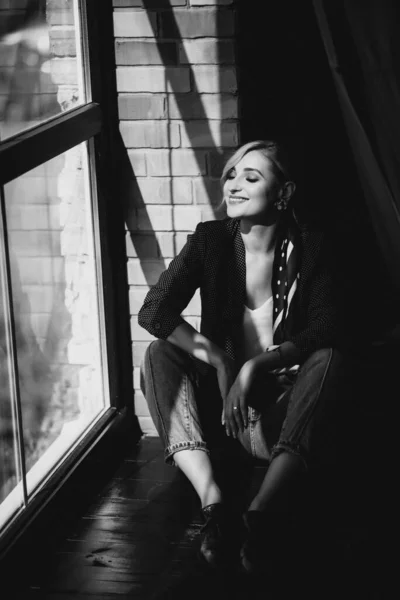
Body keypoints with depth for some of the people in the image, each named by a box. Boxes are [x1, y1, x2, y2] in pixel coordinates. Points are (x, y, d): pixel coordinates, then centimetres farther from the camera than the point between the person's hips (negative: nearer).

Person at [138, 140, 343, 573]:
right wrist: (221, 363, -23)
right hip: (218, 395, 2)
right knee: (159, 355, -22)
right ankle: (210, 496, -38)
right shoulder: (210, 240, -4)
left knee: (325, 359, -30)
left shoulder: (307, 248, -5)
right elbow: (153, 311, -14)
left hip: (279, 407, -1)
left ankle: (260, 510, -42)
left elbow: (324, 329, -16)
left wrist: (255, 366, -28)